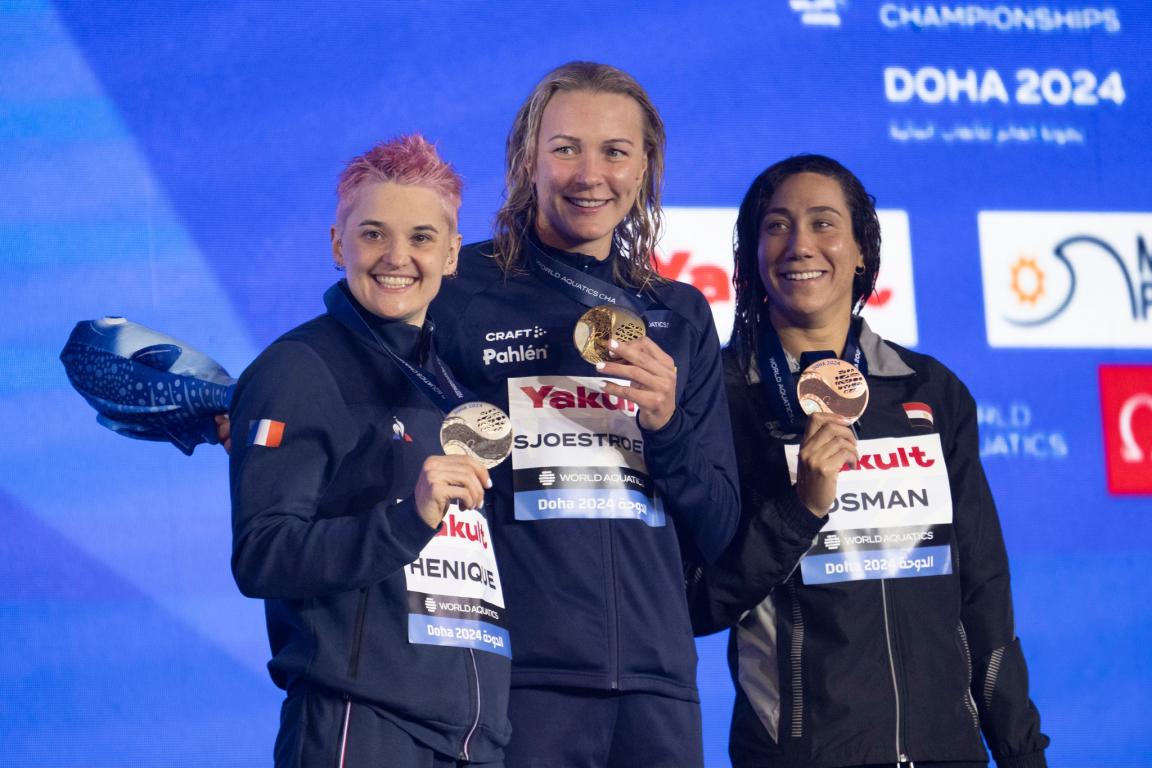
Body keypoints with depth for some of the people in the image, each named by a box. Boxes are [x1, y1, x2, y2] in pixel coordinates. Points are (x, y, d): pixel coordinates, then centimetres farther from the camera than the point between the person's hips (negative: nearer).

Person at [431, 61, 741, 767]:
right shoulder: (460, 291, 1)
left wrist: (665, 424, -5)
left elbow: (716, 531, 11)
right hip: (519, 676, -3)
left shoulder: (681, 316, 13)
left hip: (655, 677, 4)